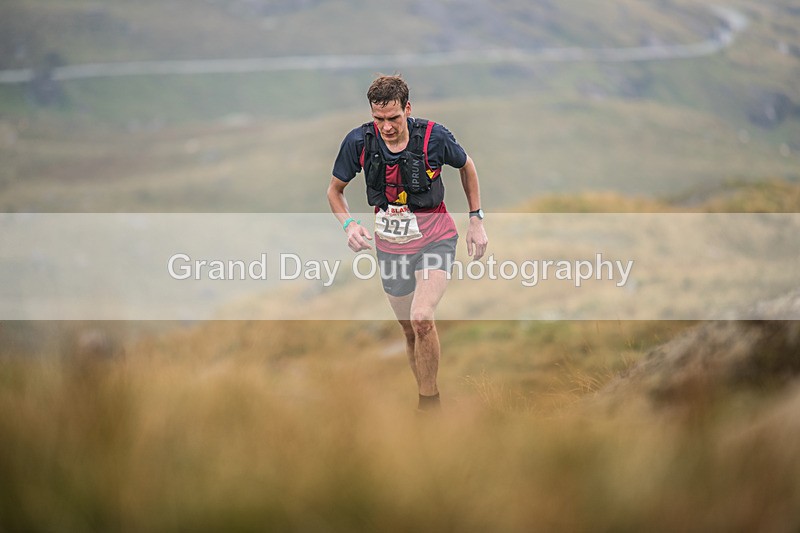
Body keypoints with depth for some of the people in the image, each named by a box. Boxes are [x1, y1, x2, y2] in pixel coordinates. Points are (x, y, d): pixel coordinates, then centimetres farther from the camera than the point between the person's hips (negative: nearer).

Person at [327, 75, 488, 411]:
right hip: (390, 246, 3)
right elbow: (335, 190, 4)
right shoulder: (359, 142, -12)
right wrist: (349, 225, -15)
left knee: (421, 319, -24)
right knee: (410, 331, 12)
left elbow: (466, 166, 5)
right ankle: (427, 401, 29)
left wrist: (476, 220, 5)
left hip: (434, 240, -3)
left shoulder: (434, 137, -17)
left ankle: (429, 404, -10)